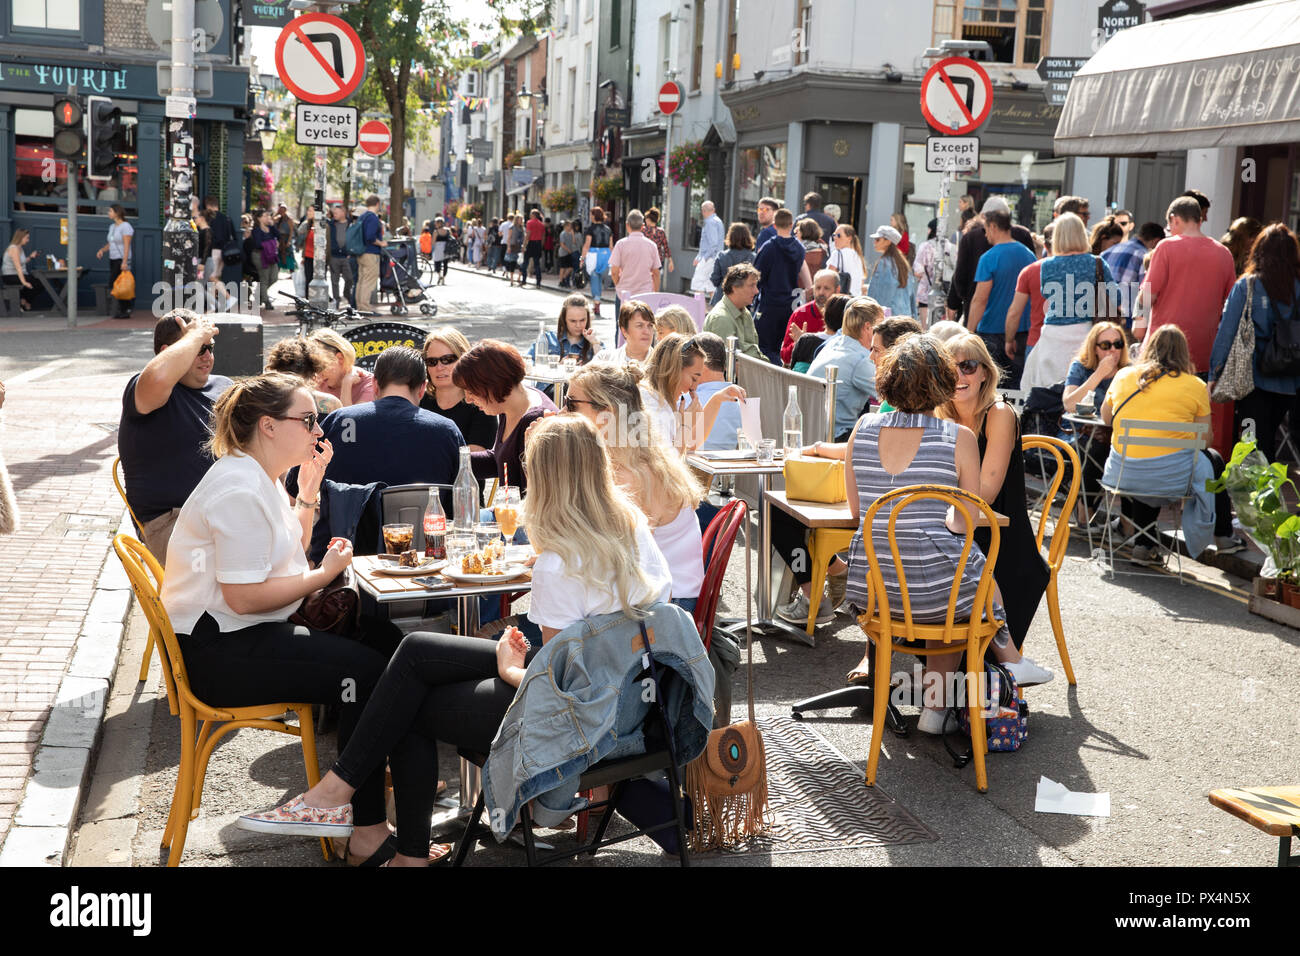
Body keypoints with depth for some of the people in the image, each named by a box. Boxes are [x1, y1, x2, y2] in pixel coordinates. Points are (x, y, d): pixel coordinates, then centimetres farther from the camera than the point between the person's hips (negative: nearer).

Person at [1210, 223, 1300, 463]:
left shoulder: (1245, 286, -8)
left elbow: (1227, 331, -9)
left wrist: (1215, 375, -5)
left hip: (1254, 378, -3)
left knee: (1255, 445, 1)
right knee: (1269, 440, 18)